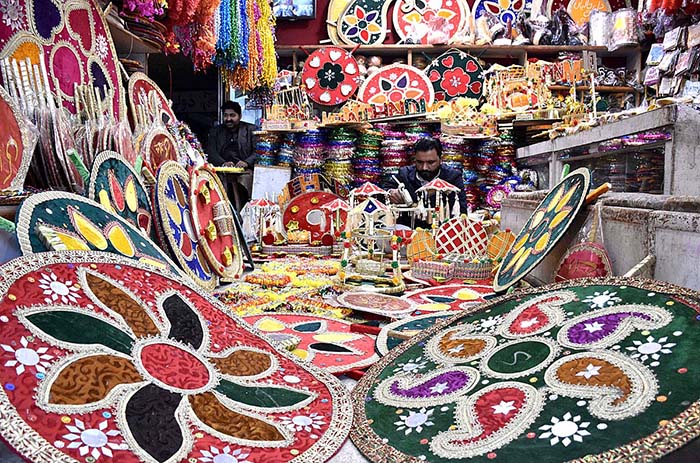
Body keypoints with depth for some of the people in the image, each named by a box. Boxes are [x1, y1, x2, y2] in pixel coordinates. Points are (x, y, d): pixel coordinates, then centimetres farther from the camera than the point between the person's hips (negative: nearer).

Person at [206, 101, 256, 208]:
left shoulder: (251, 130, 14)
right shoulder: (215, 132, 21)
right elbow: (211, 153, 8)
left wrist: (247, 162, -19)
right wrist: (223, 163, -14)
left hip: (244, 170, -1)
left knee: (245, 178, -33)